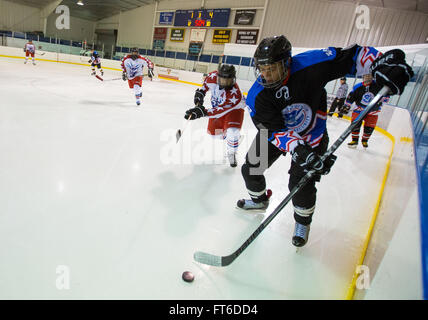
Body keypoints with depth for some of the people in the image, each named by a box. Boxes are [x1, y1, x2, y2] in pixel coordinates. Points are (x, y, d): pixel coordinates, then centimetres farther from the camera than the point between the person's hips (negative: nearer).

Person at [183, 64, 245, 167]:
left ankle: (231, 153, 2)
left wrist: (203, 112, -48)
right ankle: (225, 135, 44)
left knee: (232, 132, -27)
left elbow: (221, 110, -41)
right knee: (213, 132, 8)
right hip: (218, 106, 6)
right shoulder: (213, 76, -25)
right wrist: (201, 92, -8)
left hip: (234, 108, -5)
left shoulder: (235, 94, -40)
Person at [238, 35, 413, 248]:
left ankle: (303, 222, 24)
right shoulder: (257, 96, -24)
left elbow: (350, 56, -19)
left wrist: (381, 62, -36)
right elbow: (274, 130, -30)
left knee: (300, 183, -7)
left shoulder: (310, 65, -29)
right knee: (251, 168, 5)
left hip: (311, 134, -2)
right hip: (277, 130, 3)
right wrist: (295, 148, -44)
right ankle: (259, 199, 39)